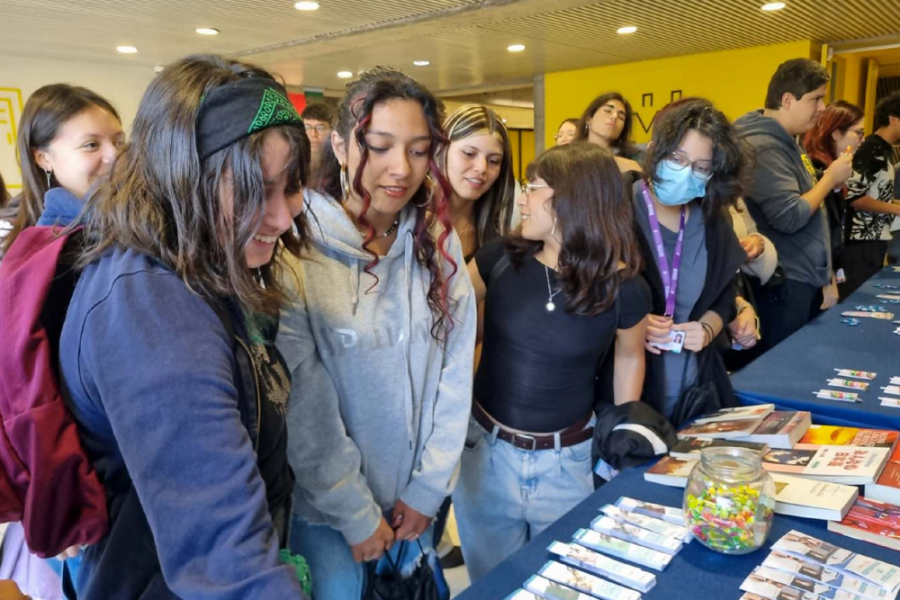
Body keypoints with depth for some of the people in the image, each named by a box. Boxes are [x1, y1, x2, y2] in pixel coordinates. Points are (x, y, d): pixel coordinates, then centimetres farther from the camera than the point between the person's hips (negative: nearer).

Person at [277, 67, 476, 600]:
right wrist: (356, 513, -11)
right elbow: (304, 407, -17)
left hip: (417, 497, 4)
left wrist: (429, 486, -4)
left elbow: (456, 370, -3)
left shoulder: (439, 243, -4)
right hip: (327, 507, -4)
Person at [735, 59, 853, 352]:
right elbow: (789, 218, -25)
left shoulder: (786, 142, 13)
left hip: (807, 280, 10)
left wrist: (825, 276, 18)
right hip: (785, 286, -10)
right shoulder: (763, 148, -19)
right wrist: (830, 178, -12)